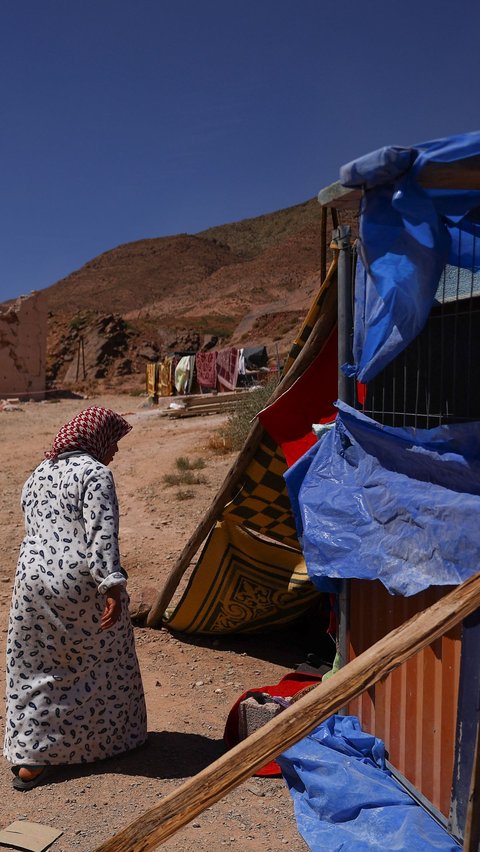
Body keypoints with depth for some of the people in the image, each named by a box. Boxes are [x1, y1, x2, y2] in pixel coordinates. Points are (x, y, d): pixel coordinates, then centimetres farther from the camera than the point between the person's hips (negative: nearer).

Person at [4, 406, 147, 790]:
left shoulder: (38, 475, 14)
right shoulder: (94, 473, -10)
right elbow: (102, 533, -20)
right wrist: (112, 585, -23)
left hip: (32, 581, 6)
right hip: (81, 586, -6)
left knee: (35, 671, 15)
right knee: (103, 663, 14)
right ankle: (110, 738, 30)